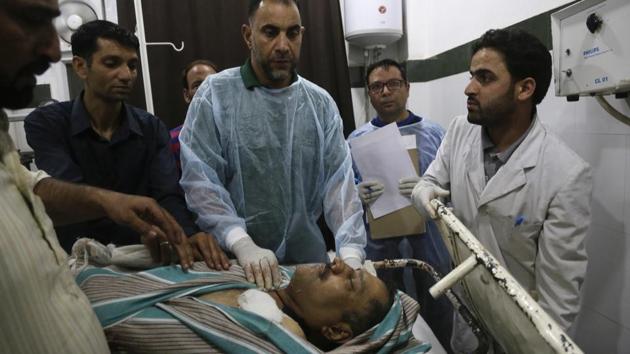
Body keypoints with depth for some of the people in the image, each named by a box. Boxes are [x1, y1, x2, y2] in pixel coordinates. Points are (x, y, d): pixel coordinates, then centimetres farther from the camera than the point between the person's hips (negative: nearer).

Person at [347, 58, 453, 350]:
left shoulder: (434, 133, -1)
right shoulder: (357, 139, 1)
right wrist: (358, 196, -22)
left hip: (429, 236, 0)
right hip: (380, 240, 1)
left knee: (438, 308, 15)